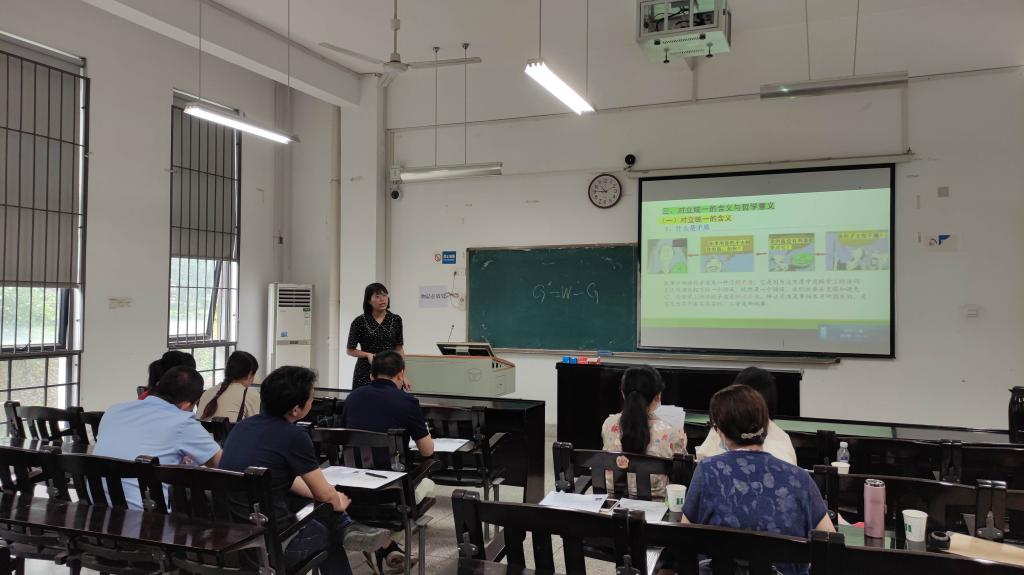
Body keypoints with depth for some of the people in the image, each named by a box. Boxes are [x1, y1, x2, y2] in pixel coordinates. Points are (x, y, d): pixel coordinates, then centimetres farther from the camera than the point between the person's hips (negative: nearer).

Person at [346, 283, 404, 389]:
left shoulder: (396, 320, 4)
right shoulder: (359, 322, -4)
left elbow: (399, 349, 9)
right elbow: (350, 350, 2)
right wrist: (368, 354, -15)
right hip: (365, 374, -2)